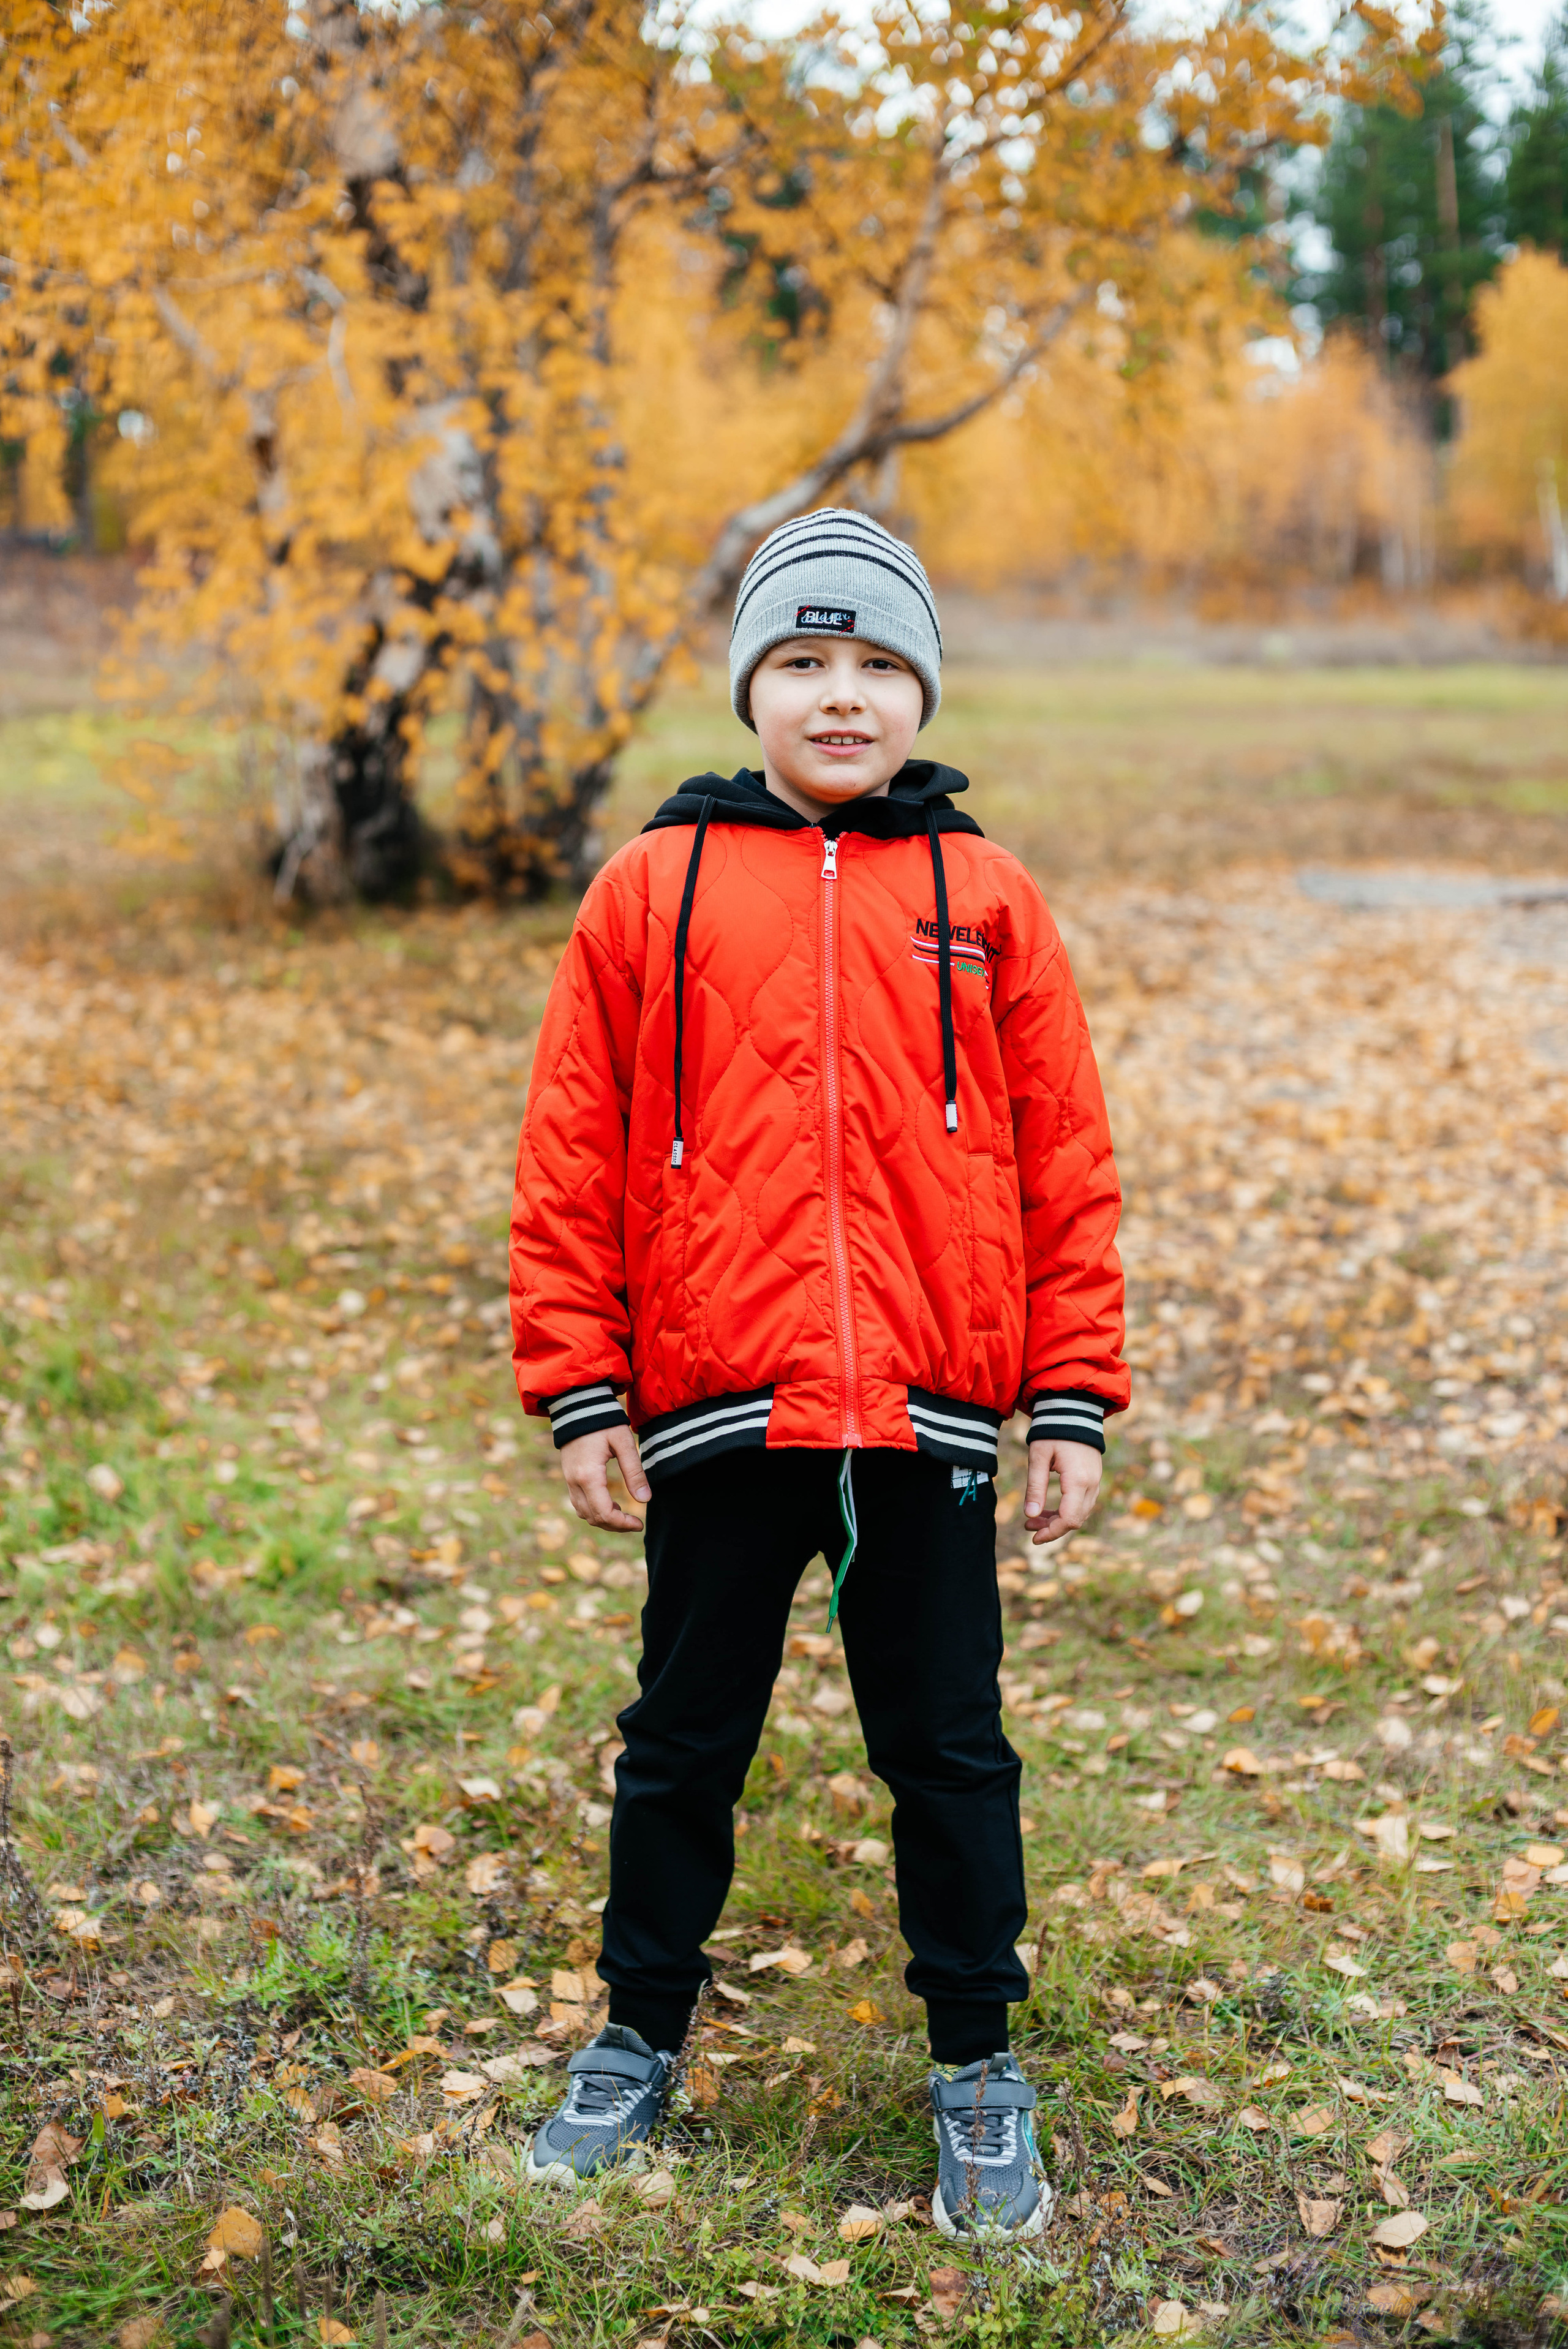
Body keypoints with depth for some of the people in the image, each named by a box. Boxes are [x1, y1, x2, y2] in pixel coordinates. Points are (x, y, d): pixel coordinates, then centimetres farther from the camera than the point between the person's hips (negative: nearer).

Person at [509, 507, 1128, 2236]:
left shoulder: (988, 901, 3)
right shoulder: (655, 888, 2)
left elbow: (1067, 1168, 4)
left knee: (948, 1749, 11)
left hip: (929, 1414, 0)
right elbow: (571, 1156, 2)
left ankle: (977, 2064, 29)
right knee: (683, 1740, 15)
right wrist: (579, 1390, -1)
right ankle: (642, 2033, 34)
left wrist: (1072, 1401, 1)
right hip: (714, 1410, 0)